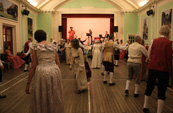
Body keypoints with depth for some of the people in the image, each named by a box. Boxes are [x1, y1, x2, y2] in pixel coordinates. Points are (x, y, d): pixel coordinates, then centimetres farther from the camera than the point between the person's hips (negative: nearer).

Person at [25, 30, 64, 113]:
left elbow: (33, 66, -3)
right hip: (55, 72, 4)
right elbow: (58, 64, 10)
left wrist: (28, 83, 2)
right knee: (55, 99, 14)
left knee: (41, 100, 9)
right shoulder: (53, 47, 12)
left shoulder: (35, 47, 3)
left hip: (41, 72, -3)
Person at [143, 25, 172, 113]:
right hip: (163, 69, -4)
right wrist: (169, 70, 2)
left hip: (152, 67, 4)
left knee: (149, 87, 18)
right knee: (161, 91, 6)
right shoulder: (169, 43, -10)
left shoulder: (154, 41, 2)